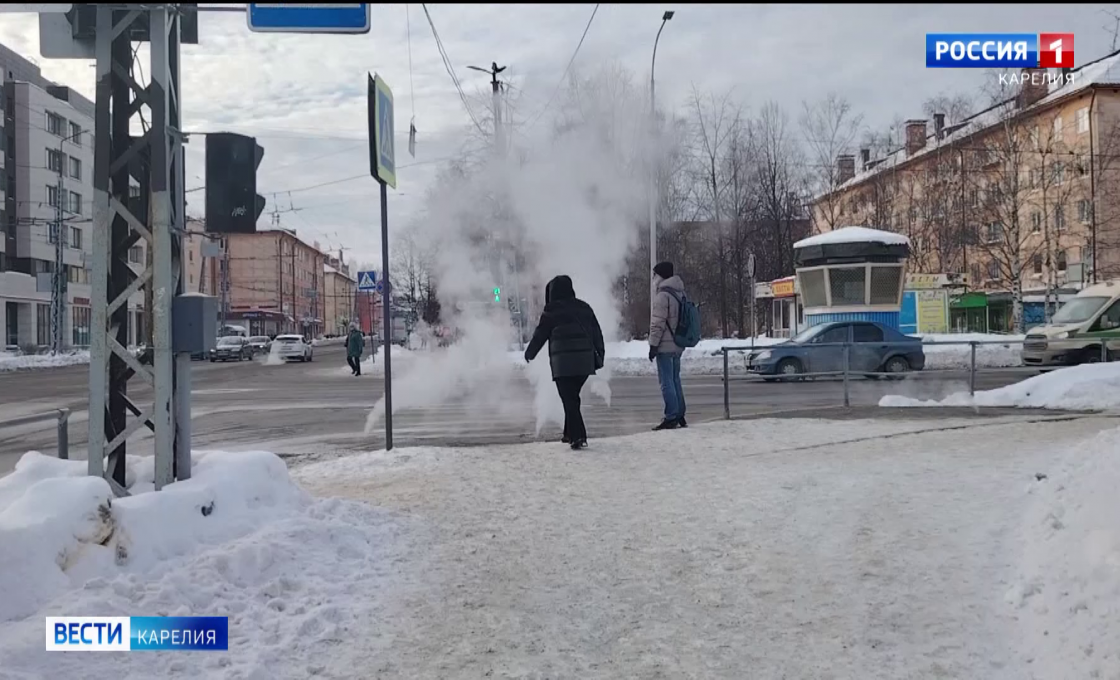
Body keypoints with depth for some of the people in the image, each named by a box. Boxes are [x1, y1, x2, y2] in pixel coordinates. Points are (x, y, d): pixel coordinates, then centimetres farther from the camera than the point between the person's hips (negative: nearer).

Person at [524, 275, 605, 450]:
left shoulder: (551, 311, -1)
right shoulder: (584, 308, 14)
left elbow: (540, 334, 5)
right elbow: (597, 333, 12)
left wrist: (529, 353, 19)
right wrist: (599, 355, 16)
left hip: (563, 361, -5)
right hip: (585, 360, 5)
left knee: (568, 399, -4)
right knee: (572, 397, 18)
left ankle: (578, 437, -15)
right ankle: (570, 433, 24)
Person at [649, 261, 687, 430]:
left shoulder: (663, 295, -14)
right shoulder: (680, 293, 14)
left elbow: (658, 323, -17)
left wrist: (653, 344, -14)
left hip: (665, 346, -9)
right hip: (678, 345, 9)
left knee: (666, 382, -6)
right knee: (675, 380, 14)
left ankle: (671, 418, -7)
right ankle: (679, 416, 18)